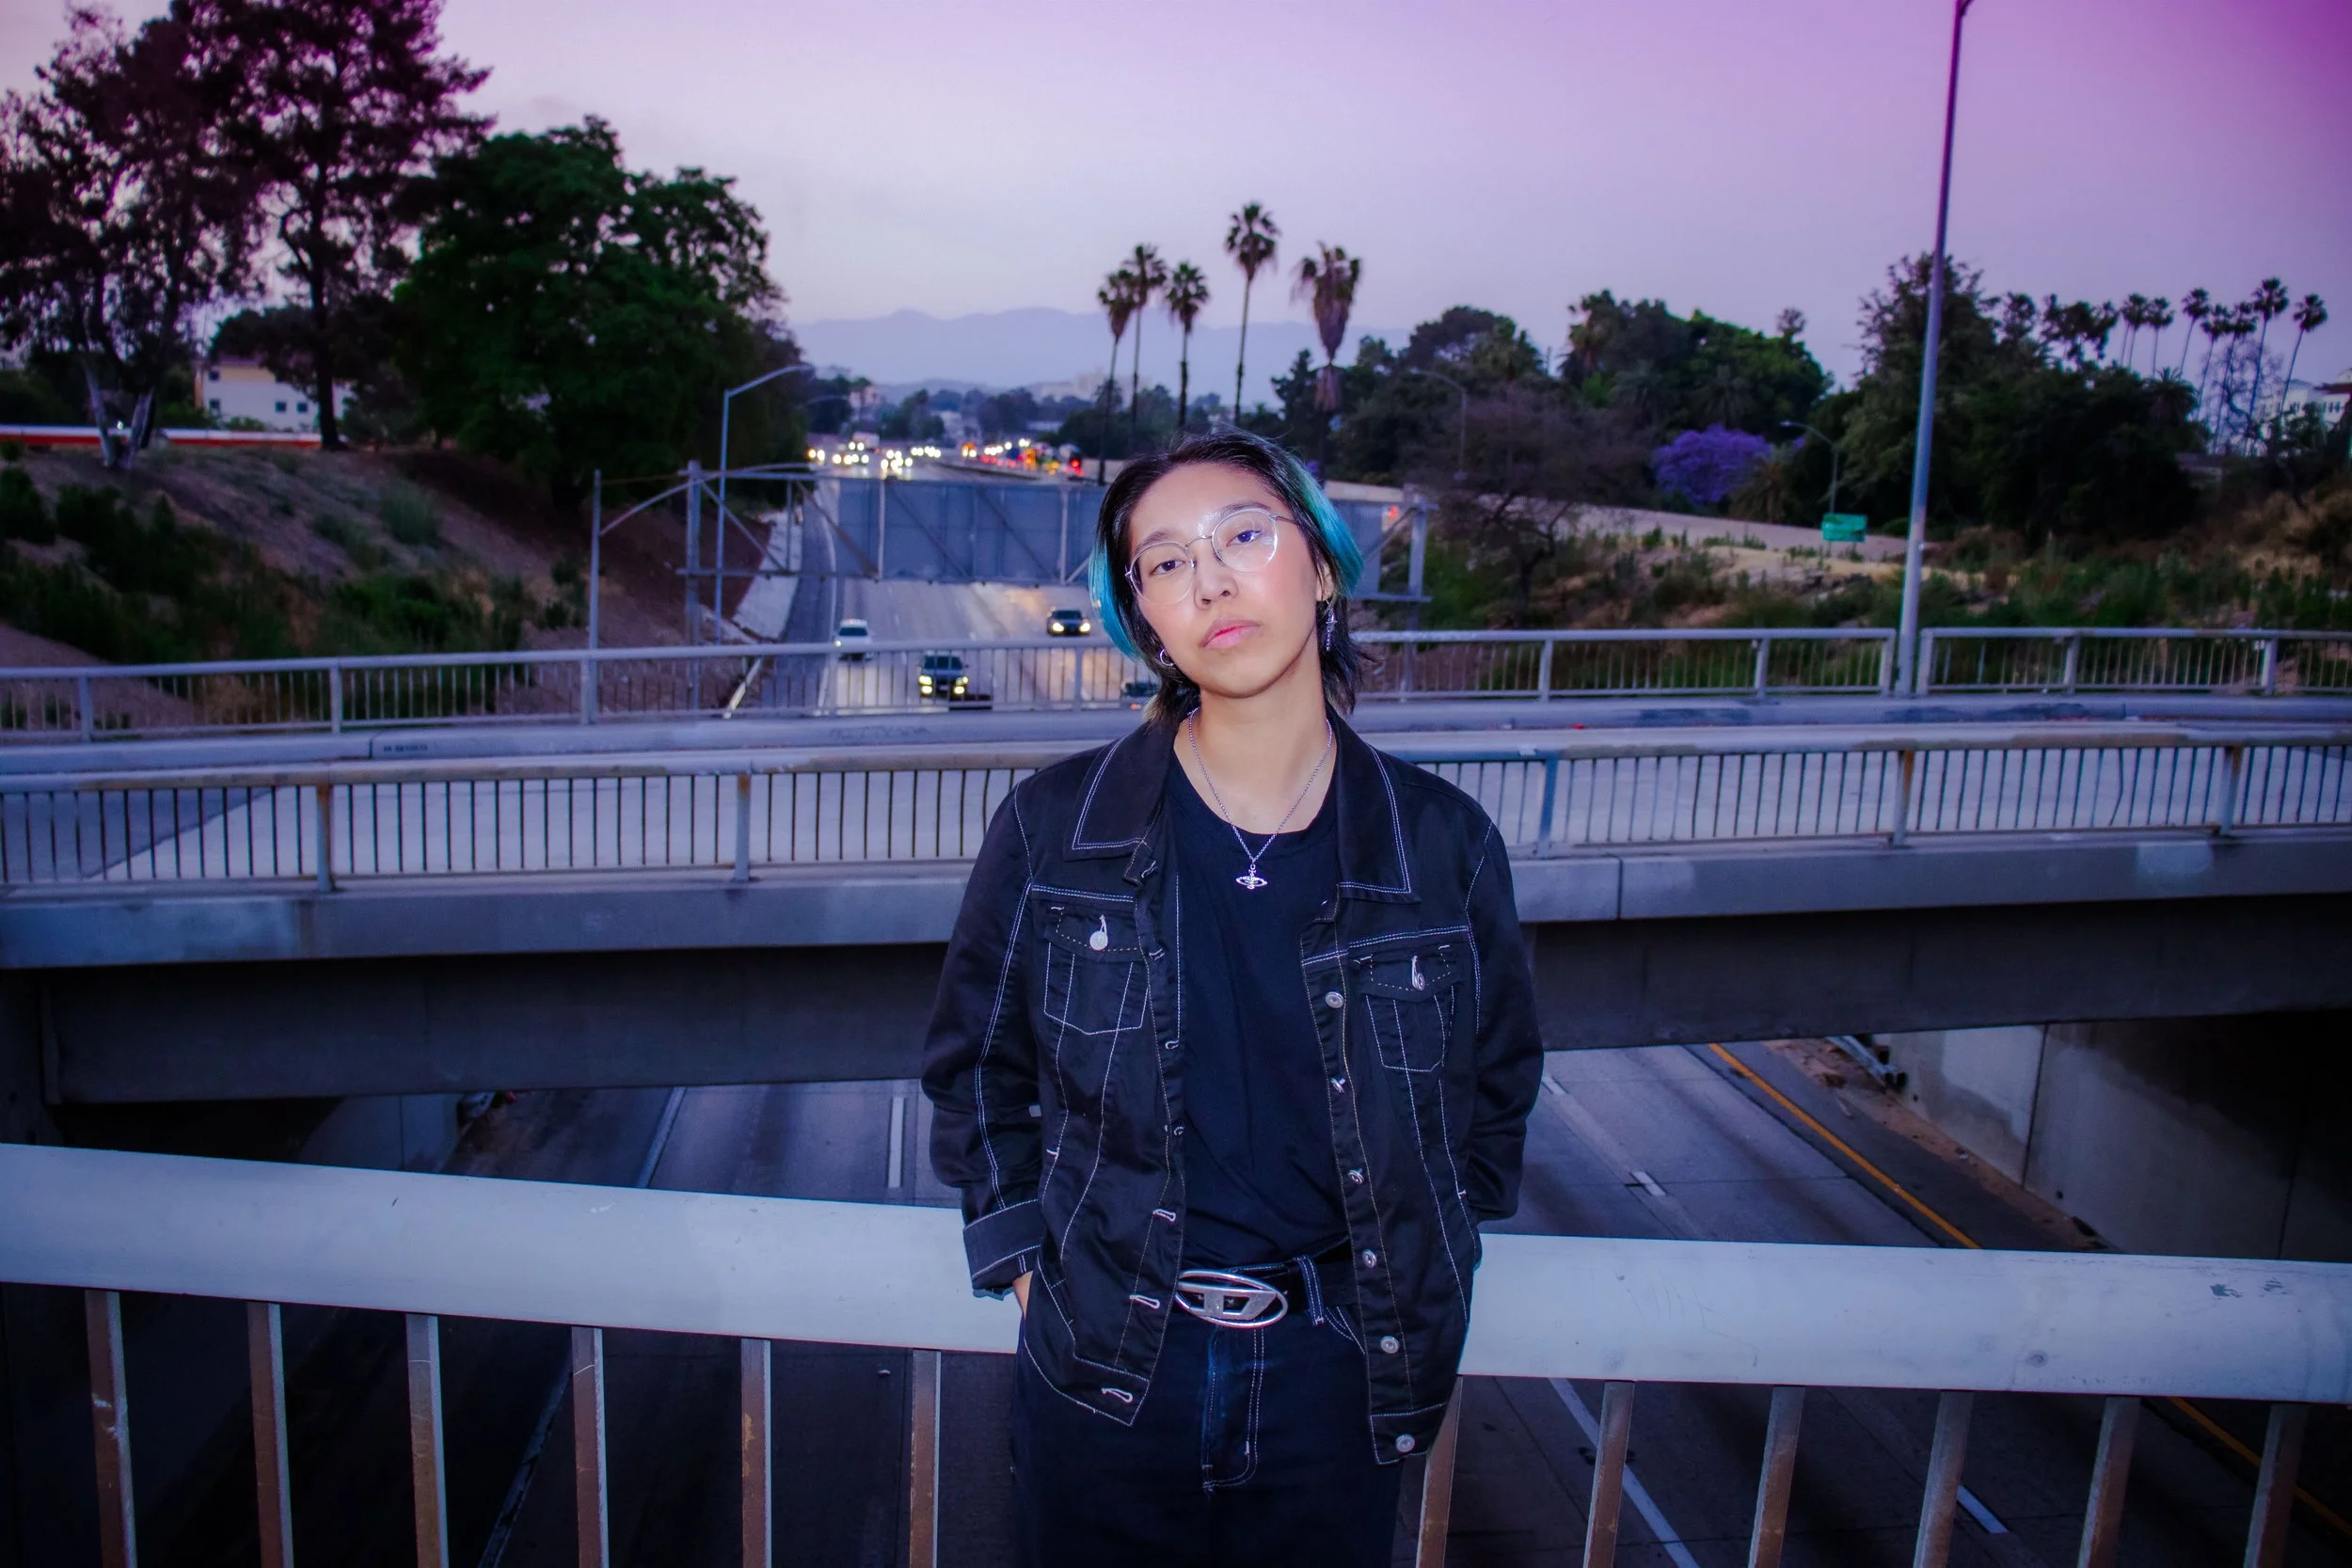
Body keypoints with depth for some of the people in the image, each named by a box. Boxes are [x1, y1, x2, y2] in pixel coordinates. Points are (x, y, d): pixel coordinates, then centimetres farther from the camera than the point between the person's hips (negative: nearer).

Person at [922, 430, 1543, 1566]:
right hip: (1104, 1363, 0)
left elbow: (1495, 1083, 8)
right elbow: (975, 1065, 6)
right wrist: (1021, 1251, 1)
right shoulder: (1054, 827, -8)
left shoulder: (1441, 844, -7)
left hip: (1334, 1374, 1)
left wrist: (1422, 1279, 6)